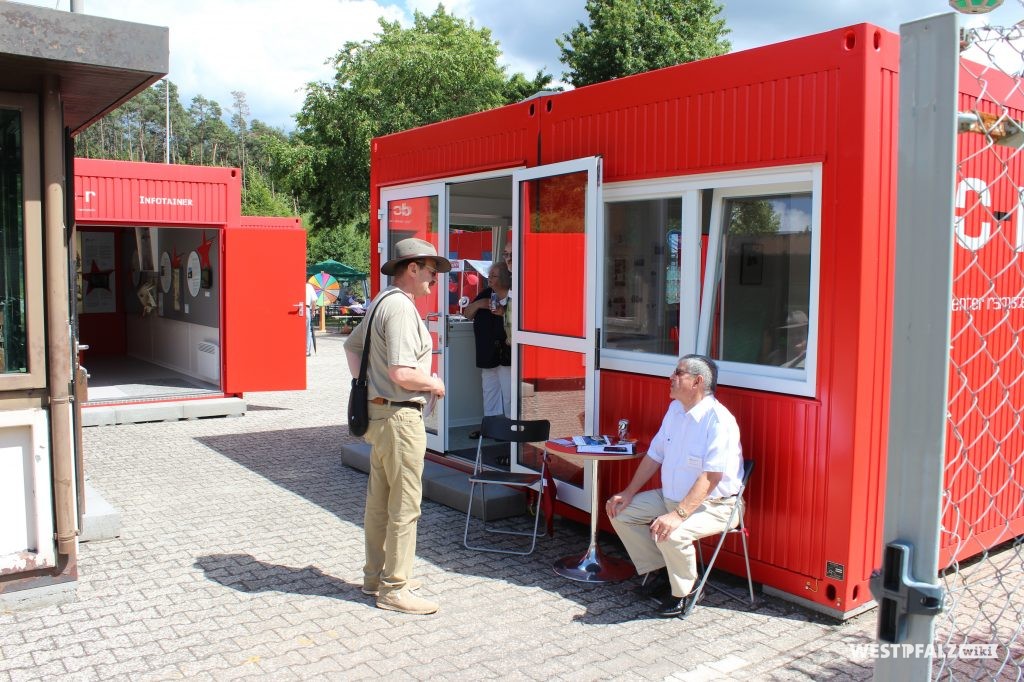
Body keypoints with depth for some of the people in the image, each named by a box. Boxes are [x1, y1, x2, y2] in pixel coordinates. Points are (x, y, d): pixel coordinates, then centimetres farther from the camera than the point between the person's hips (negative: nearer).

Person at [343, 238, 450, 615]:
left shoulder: (381, 302, 13)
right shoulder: (401, 307, -19)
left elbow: (352, 346, 26)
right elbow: (402, 373, -27)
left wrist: (364, 383, 18)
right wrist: (434, 383, -9)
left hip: (377, 411, 10)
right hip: (400, 417, -10)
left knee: (379, 500, 17)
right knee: (405, 505, -1)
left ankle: (376, 576, 29)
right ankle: (394, 589, 8)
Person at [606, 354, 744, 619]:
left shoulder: (718, 420, -23)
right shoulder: (675, 409, 4)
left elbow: (711, 477, -29)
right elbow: (655, 455, 10)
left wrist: (679, 515, -36)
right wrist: (628, 493, 4)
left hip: (714, 505, -9)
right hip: (671, 497, 9)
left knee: (671, 534, -34)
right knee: (620, 511, 3)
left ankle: (683, 592, -5)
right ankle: (657, 570, 15)